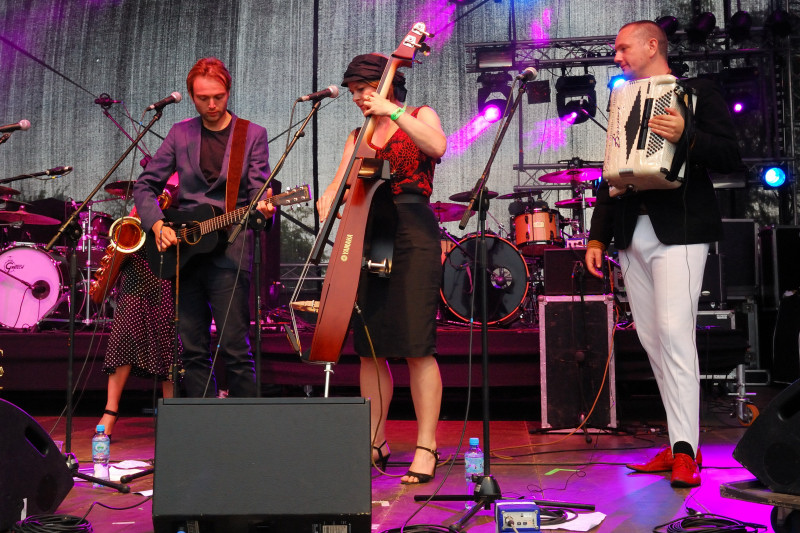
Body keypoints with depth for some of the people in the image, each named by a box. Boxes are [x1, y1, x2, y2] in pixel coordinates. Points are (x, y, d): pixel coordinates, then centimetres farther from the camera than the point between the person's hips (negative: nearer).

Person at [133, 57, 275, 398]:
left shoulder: (253, 135, 6)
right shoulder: (180, 134, 12)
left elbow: (257, 188, -2)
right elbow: (145, 185, 13)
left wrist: (263, 207, -25)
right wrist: (157, 224, -5)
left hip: (229, 252, -3)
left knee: (235, 350, -9)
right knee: (193, 352, 5)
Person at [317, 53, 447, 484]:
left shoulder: (420, 117, 8)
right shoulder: (359, 136, 21)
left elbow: (437, 145, -15)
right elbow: (339, 184, 12)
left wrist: (393, 112, -15)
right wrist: (328, 202, -8)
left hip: (413, 234, -5)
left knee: (415, 345, -11)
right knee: (369, 346, 3)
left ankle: (426, 447, -7)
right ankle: (376, 443, 13)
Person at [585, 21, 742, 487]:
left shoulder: (698, 93, 3)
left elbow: (731, 157, -7)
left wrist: (685, 137, -24)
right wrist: (598, 237, 17)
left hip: (678, 230, -7)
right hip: (632, 235, 7)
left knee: (674, 332, -16)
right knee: (652, 339, 4)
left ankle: (685, 451, -14)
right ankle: (683, 443, 10)